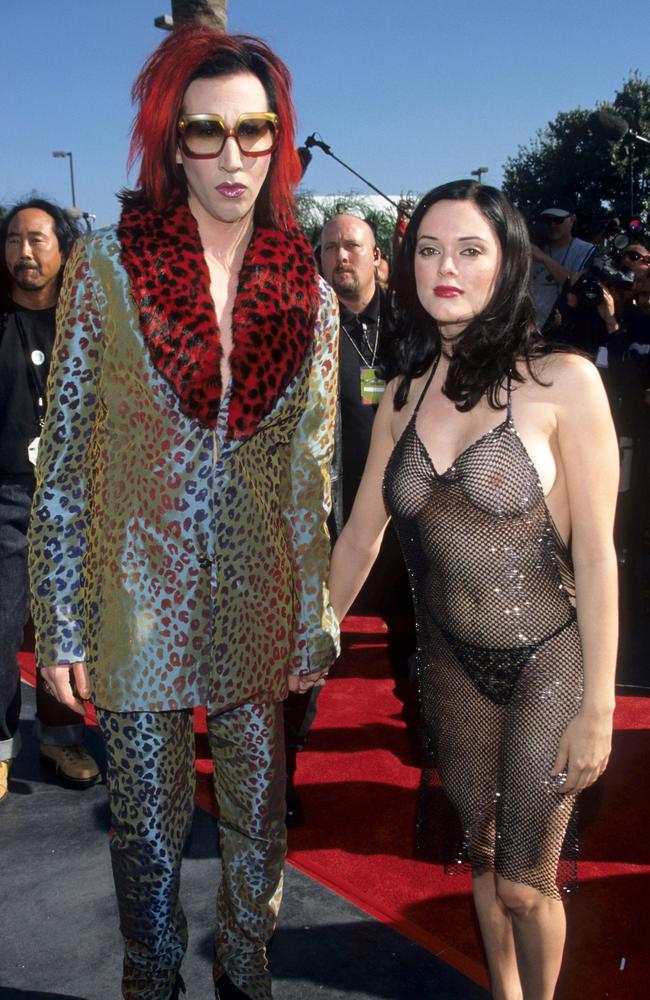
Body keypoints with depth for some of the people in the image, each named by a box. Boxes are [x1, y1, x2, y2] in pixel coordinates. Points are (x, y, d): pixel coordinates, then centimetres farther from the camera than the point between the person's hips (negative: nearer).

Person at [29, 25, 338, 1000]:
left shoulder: (308, 292, 0)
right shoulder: (106, 265, -6)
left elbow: (313, 470, 5)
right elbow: (65, 453, -4)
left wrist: (314, 624, 4)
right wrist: (61, 624, -7)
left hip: (259, 606, 2)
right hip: (141, 594, -2)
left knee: (259, 816, 16)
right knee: (148, 824, 12)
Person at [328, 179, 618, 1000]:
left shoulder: (563, 381, -13)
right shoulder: (403, 395, 1)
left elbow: (596, 551, -12)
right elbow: (360, 534, 8)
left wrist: (598, 708, -12)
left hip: (548, 661, -4)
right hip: (452, 660, 4)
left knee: (524, 882, 4)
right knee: (479, 853, 18)